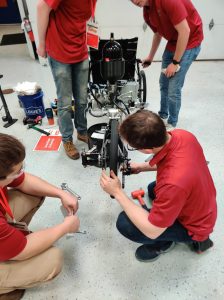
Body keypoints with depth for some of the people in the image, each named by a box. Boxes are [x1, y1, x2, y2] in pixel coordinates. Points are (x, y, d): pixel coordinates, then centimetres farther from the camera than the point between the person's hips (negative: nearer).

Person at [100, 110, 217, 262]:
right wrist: (142, 167, -2)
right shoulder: (182, 135, -20)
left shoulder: (173, 182, -44)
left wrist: (117, 192, -25)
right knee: (153, 189, 31)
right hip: (202, 207, 8)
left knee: (125, 223, -20)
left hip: (191, 226, -7)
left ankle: (164, 243, 10)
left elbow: (152, 231, -28)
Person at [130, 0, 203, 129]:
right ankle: (163, 116, 32)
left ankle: (171, 125, 9)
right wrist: (150, 57, 23)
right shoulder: (147, 11, 0)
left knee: (174, 88, -9)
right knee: (163, 83, 13)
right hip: (173, 42, 8)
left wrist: (175, 63, -21)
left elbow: (184, 31, -25)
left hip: (189, 42, -8)